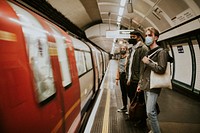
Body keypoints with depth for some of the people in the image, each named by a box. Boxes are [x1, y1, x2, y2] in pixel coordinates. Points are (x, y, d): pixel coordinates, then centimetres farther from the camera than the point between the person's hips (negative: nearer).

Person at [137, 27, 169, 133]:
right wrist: (140, 83, 17)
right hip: (146, 86, 8)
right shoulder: (148, 52, 15)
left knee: (150, 112, -9)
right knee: (151, 111, 15)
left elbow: (161, 69, -19)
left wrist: (148, 62, -13)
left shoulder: (161, 52, -8)